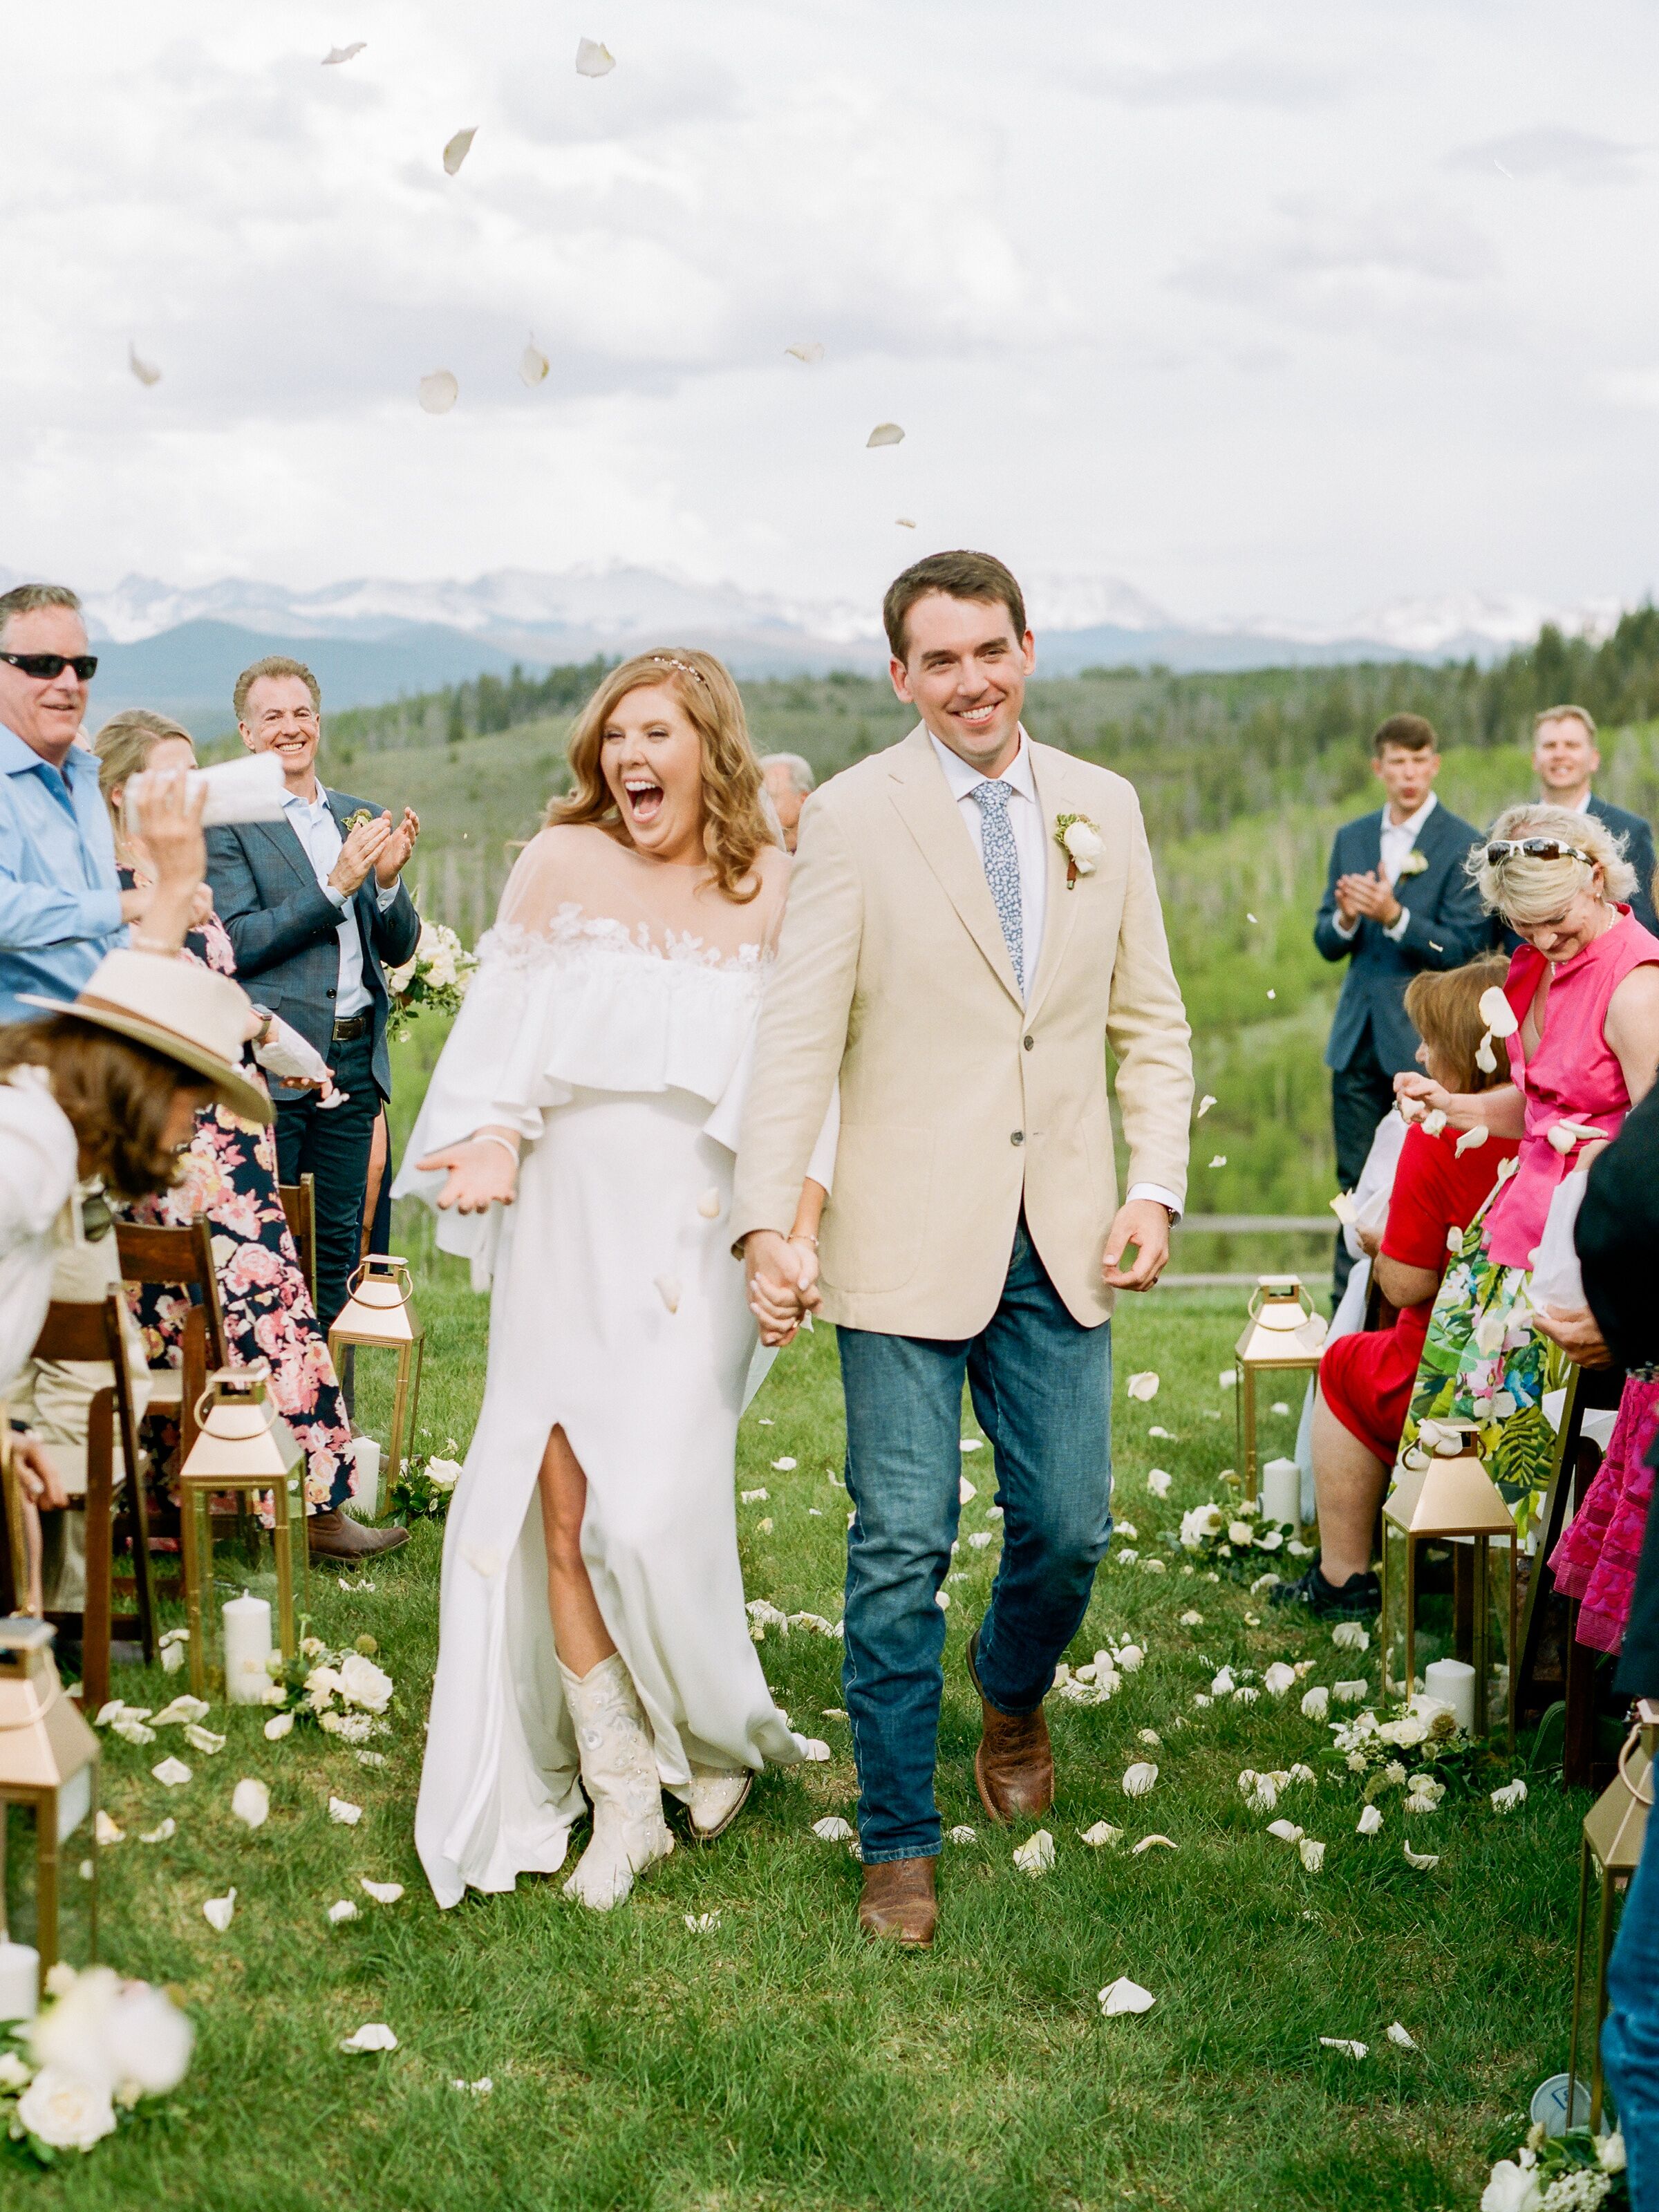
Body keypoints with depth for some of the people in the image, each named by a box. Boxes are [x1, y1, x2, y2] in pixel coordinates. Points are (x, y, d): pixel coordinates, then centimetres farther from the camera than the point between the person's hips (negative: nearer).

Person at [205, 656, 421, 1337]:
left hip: (354, 1058, 6)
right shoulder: (227, 822, -3)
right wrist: (336, 885, -17)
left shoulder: (361, 819, 15)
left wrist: (387, 879, -7)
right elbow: (238, 944, -12)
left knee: (337, 1244, 10)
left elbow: (398, 948, 13)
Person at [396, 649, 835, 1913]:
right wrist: (494, 1145, -14)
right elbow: (506, 1038, 4)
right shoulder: (561, 863, 4)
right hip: (565, 1227, 2)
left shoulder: (776, 891, 0)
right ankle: (621, 1791, 13)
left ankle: (718, 1735, 20)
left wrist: (799, 1233, -13)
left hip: (695, 1237, -2)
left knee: (652, 1508, -10)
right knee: (559, 1511, -2)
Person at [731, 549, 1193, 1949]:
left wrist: (1156, 1186, -1)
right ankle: (900, 1839, 17)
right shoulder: (853, 819, -4)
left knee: (1070, 1525, 8)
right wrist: (766, 1222, -17)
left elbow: (1150, 1024, 11)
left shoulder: (1104, 810, 7)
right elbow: (799, 1035, -8)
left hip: (1062, 1240, 3)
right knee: (902, 1546, 1)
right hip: (911, 1240, -3)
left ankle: (1011, 1694, 41)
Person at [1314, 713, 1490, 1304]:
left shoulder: (1464, 846, -5)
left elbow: (1463, 949, -11)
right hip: (1358, 1036, 5)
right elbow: (1327, 943, 11)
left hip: (1425, 1039, -5)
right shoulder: (1351, 839, 12)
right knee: (1356, 1180, 8)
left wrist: (1394, 915, -23)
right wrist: (1345, 919, -11)